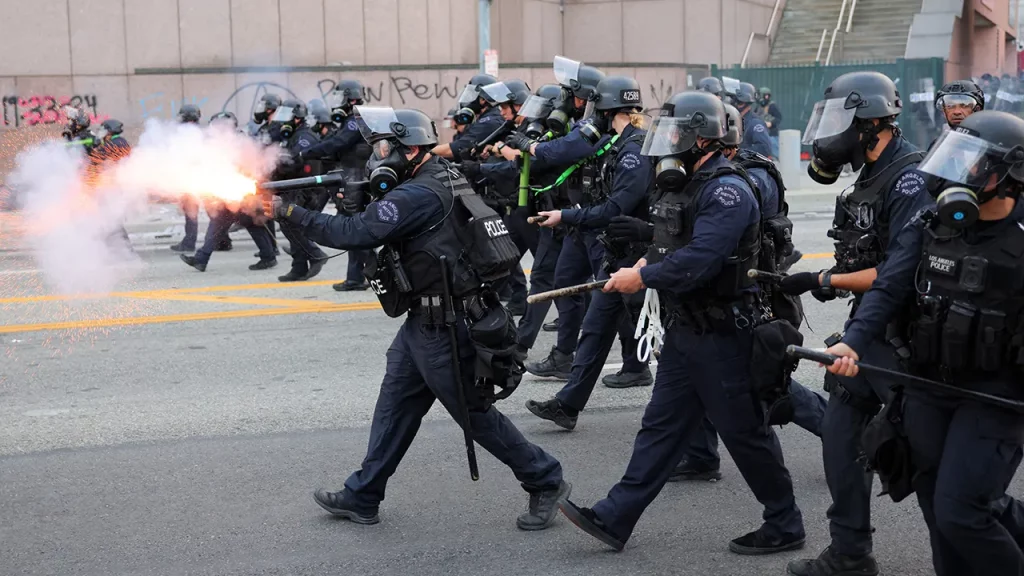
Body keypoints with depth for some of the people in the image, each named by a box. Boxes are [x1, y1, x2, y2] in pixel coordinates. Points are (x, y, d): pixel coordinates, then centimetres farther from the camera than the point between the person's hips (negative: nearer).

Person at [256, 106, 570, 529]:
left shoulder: (419, 195, -21)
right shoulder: (440, 178, 10)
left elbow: (355, 233, -24)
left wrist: (290, 213, -17)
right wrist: (367, 197, 1)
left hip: (444, 325, -10)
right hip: (424, 322, 10)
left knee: (474, 412, 1)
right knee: (395, 405, 13)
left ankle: (545, 482, 14)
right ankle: (362, 498, 20)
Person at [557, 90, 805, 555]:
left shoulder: (727, 192, -20)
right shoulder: (681, 185, 12)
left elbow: (698, 262, -29)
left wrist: (642, 278, -19)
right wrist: (646, 263, 3)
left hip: (720, 336, -9)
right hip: (682, 329, 9)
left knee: (744, 431, 1)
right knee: (661, 425, 11)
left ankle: (785, 525, 16)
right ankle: (615, 518, 13)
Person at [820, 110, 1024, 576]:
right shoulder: (930, 225, 1)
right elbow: (889, 289, -8)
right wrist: (854, 342, -23)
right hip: (928, 387, 5)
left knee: (960, 511, -12)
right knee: (937, 508, 14)